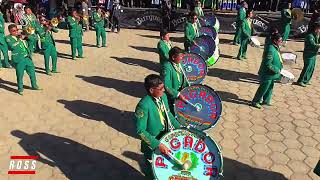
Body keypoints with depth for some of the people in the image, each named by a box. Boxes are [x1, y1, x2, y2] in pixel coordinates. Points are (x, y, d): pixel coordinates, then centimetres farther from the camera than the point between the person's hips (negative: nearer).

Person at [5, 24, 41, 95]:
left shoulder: (20, 36, 16)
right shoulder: (8, 38, -1)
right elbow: (12, 46, -19)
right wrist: (20, 39, -15)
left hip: (27, 58, 6)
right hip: (19, 60, -6)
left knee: (32, 72, 12)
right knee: (20, 75, 0)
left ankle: (34, 85, 28)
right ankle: (20, 89, 15)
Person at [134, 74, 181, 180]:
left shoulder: (163, 96, -8)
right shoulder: (144, 106, -31)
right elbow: (140, 131, -28)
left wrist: (179, 127, 5)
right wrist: (158, 145, -32)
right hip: (152, 146, -6)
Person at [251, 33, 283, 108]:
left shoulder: (275, 48, 4)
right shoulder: (270, 50, -27)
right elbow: (268, 64, -29)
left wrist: (278, 68, 11)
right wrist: (276, 70, -21)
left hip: (271, 74, 10)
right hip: (267, 74, -10)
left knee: (270, 88, 21)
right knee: (263, 89, 3)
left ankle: (266, 101, 37)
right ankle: (255, 102, 18)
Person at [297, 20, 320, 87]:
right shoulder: (310, 36, -19)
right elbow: (313, 45, -29)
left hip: (313, 55, 10)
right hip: (309, 56, -9)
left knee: (311, 69, 13)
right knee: (307, 68, -8)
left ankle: (306, 80, 23)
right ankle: (300, 81, -1)